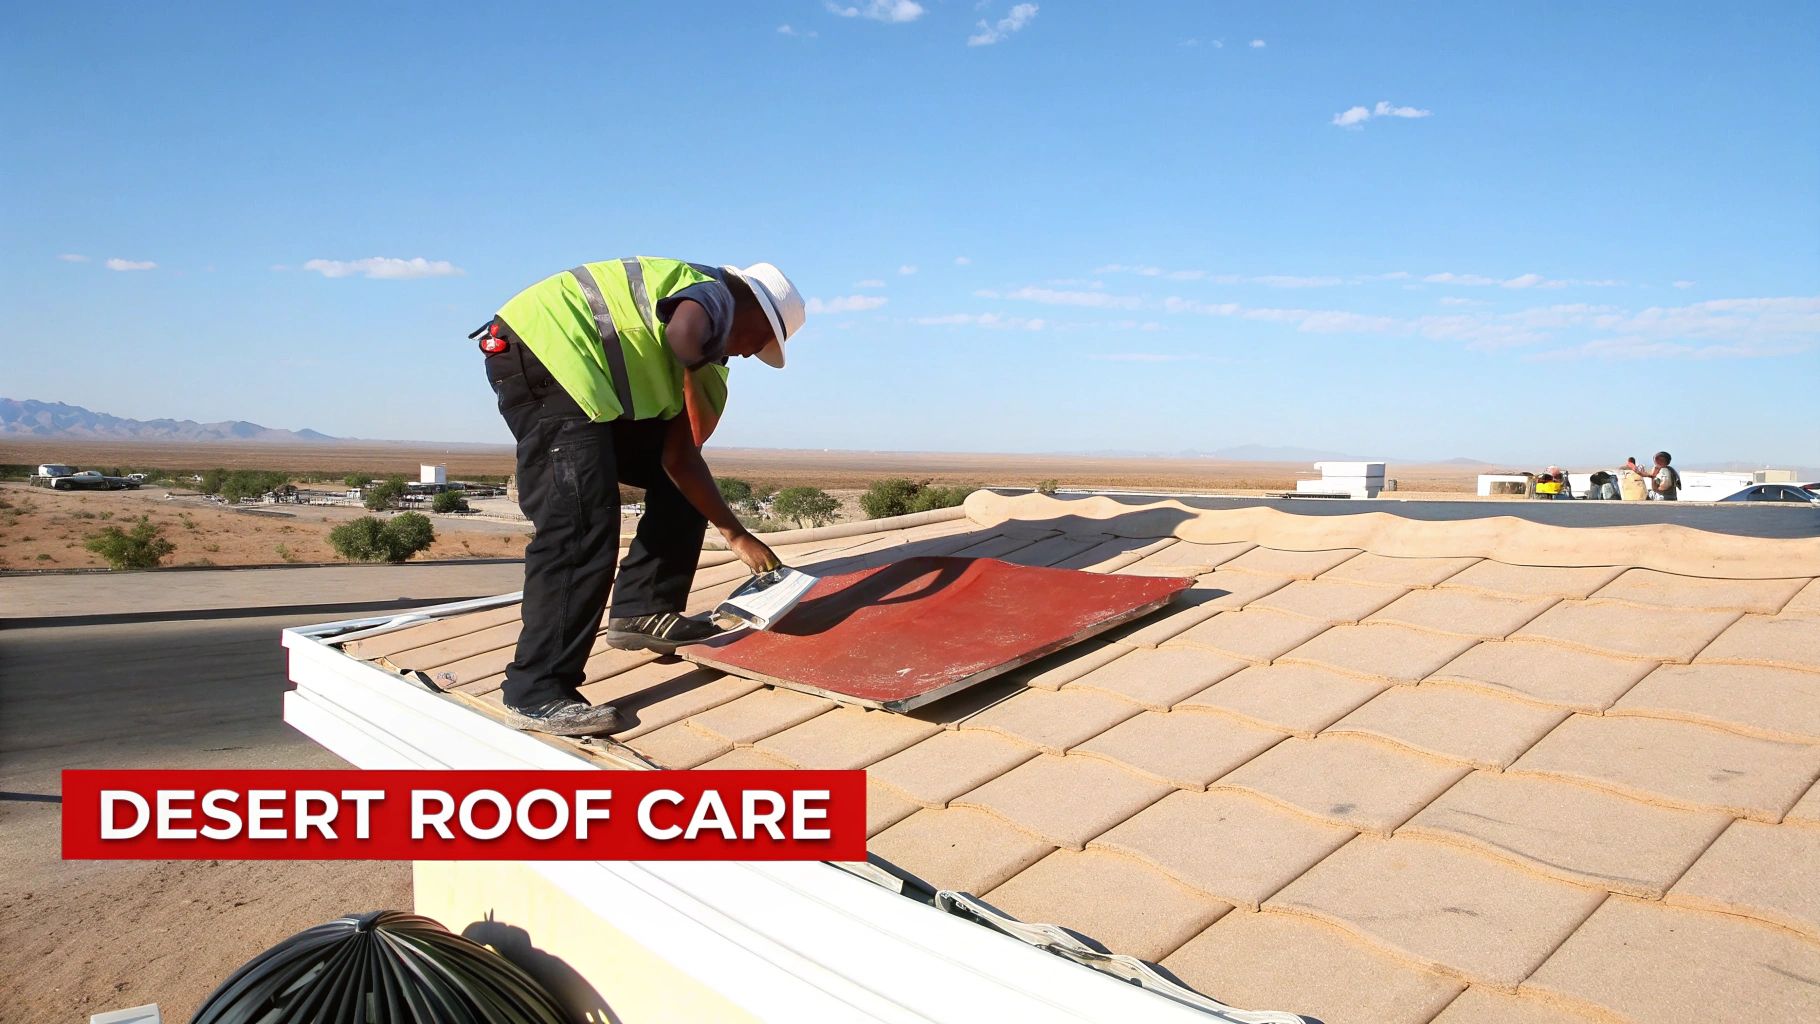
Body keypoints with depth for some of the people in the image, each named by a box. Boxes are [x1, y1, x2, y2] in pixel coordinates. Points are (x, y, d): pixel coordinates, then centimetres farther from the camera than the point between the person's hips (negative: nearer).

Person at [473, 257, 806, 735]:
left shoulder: (709, 350, 22)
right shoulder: (713, 292, -3)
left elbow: (678, 457, 14)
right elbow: (683, 333, -32)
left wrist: (738, 536, 10)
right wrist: (695, 376, -8)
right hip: (543, 357, -11)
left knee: (677, 475, 15)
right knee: (579, 527, -20)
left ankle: (642, 611, 14)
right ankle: (537, 693, -18)